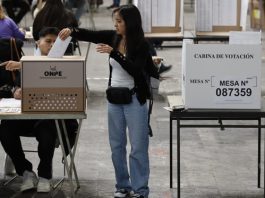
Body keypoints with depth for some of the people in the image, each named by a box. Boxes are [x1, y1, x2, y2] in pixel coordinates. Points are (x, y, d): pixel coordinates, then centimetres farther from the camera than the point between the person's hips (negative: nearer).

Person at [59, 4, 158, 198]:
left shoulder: (141, 44, -13)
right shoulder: (113, 37, 2)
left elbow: (135, 70, -23)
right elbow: (88, 35, 2)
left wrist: (113, 53, -30)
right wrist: (71, 31, -17)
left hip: (134, 99, -6)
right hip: (114, 98, 6)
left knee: (138, 146, -2)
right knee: (116, 145, 10)